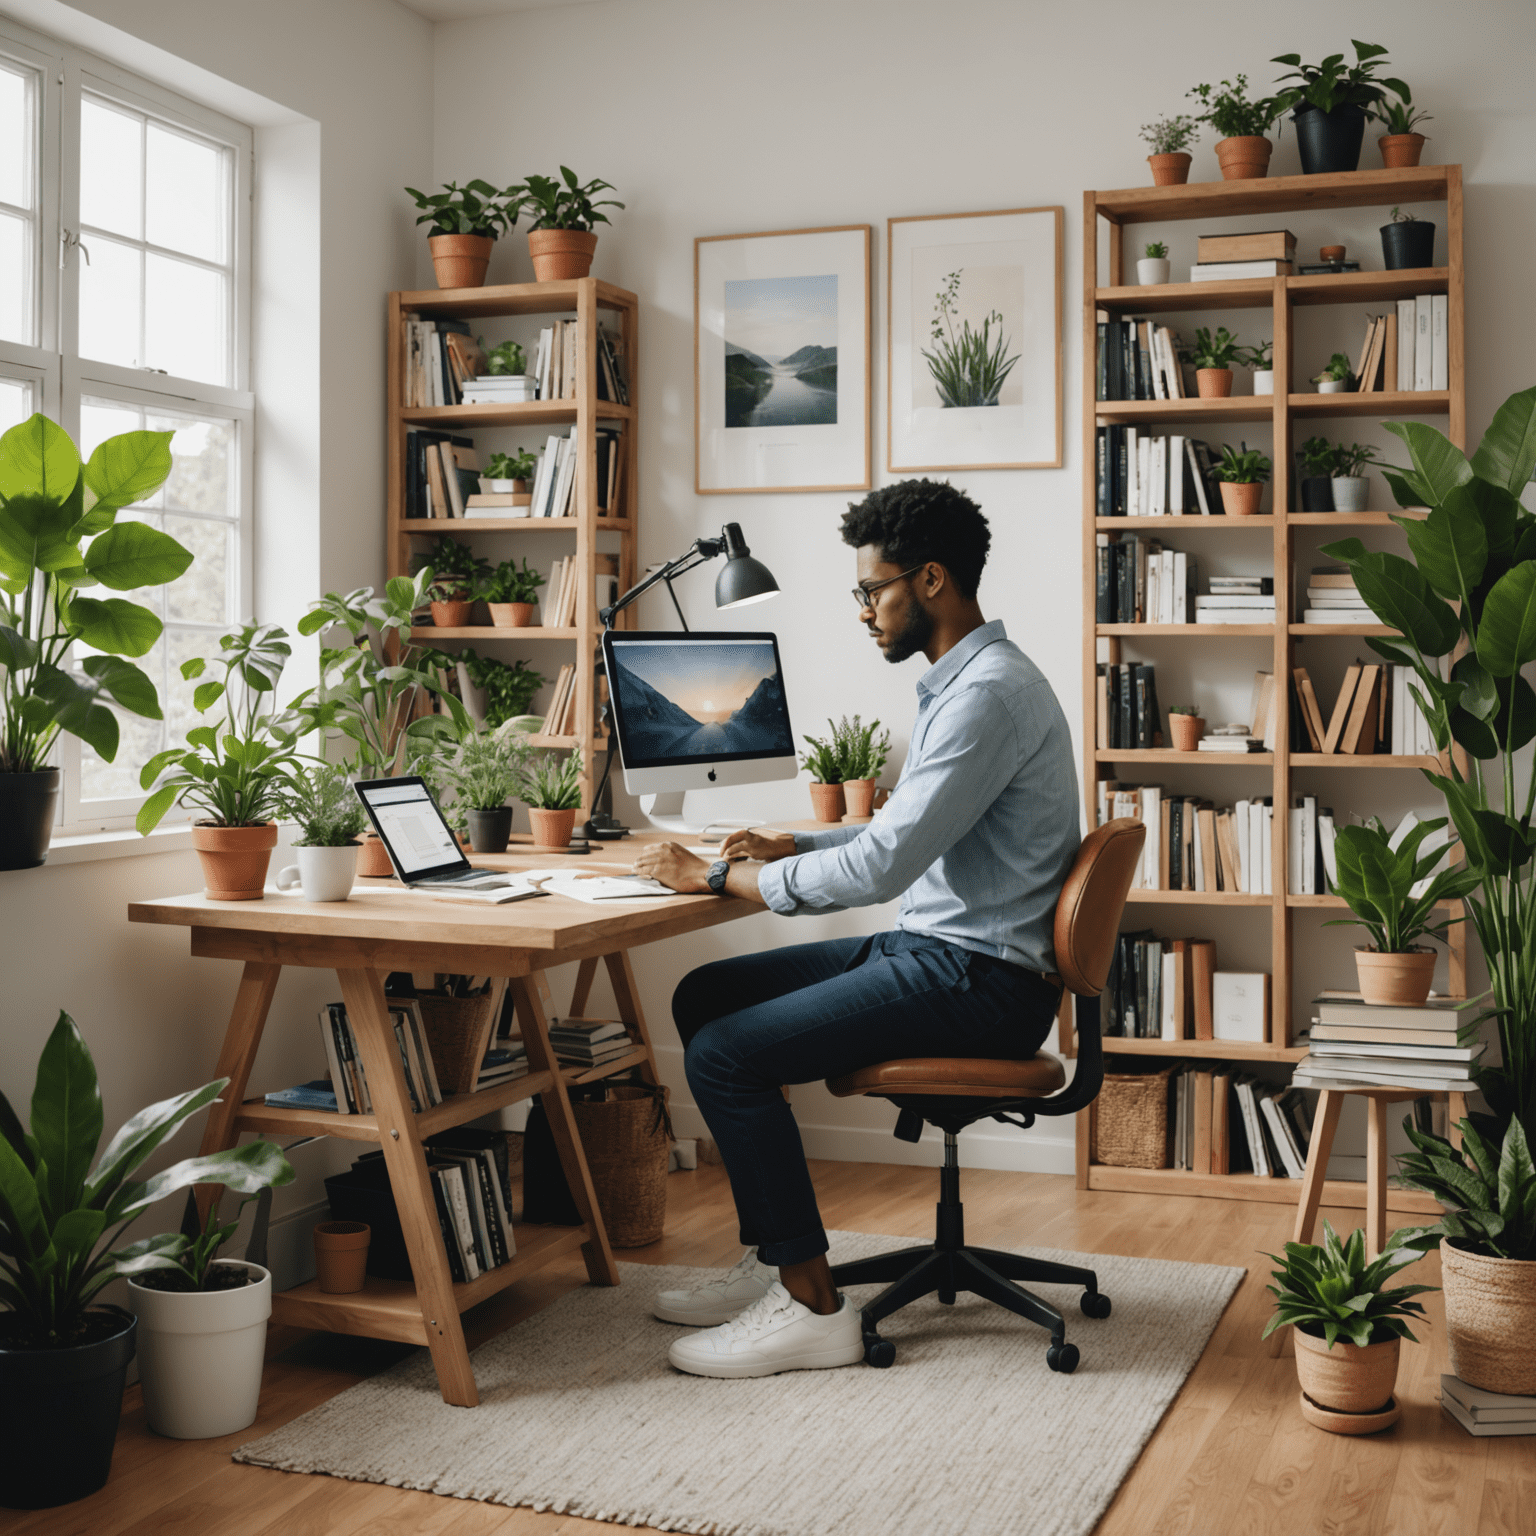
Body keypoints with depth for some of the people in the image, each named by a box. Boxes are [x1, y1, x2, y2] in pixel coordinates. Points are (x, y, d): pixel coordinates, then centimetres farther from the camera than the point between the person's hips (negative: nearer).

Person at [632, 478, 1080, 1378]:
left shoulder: (989, 694, -20)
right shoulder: (960, 681, 15)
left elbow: (882, 867, -26)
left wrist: (717, 877, -17)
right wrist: (790, 845, 11)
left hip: (978, 980, -11)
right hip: (929, 948, 11)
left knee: (726, 1053, -18)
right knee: (707, 995, 10)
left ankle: (814, 1305, -6)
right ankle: (774, 1259, 14)